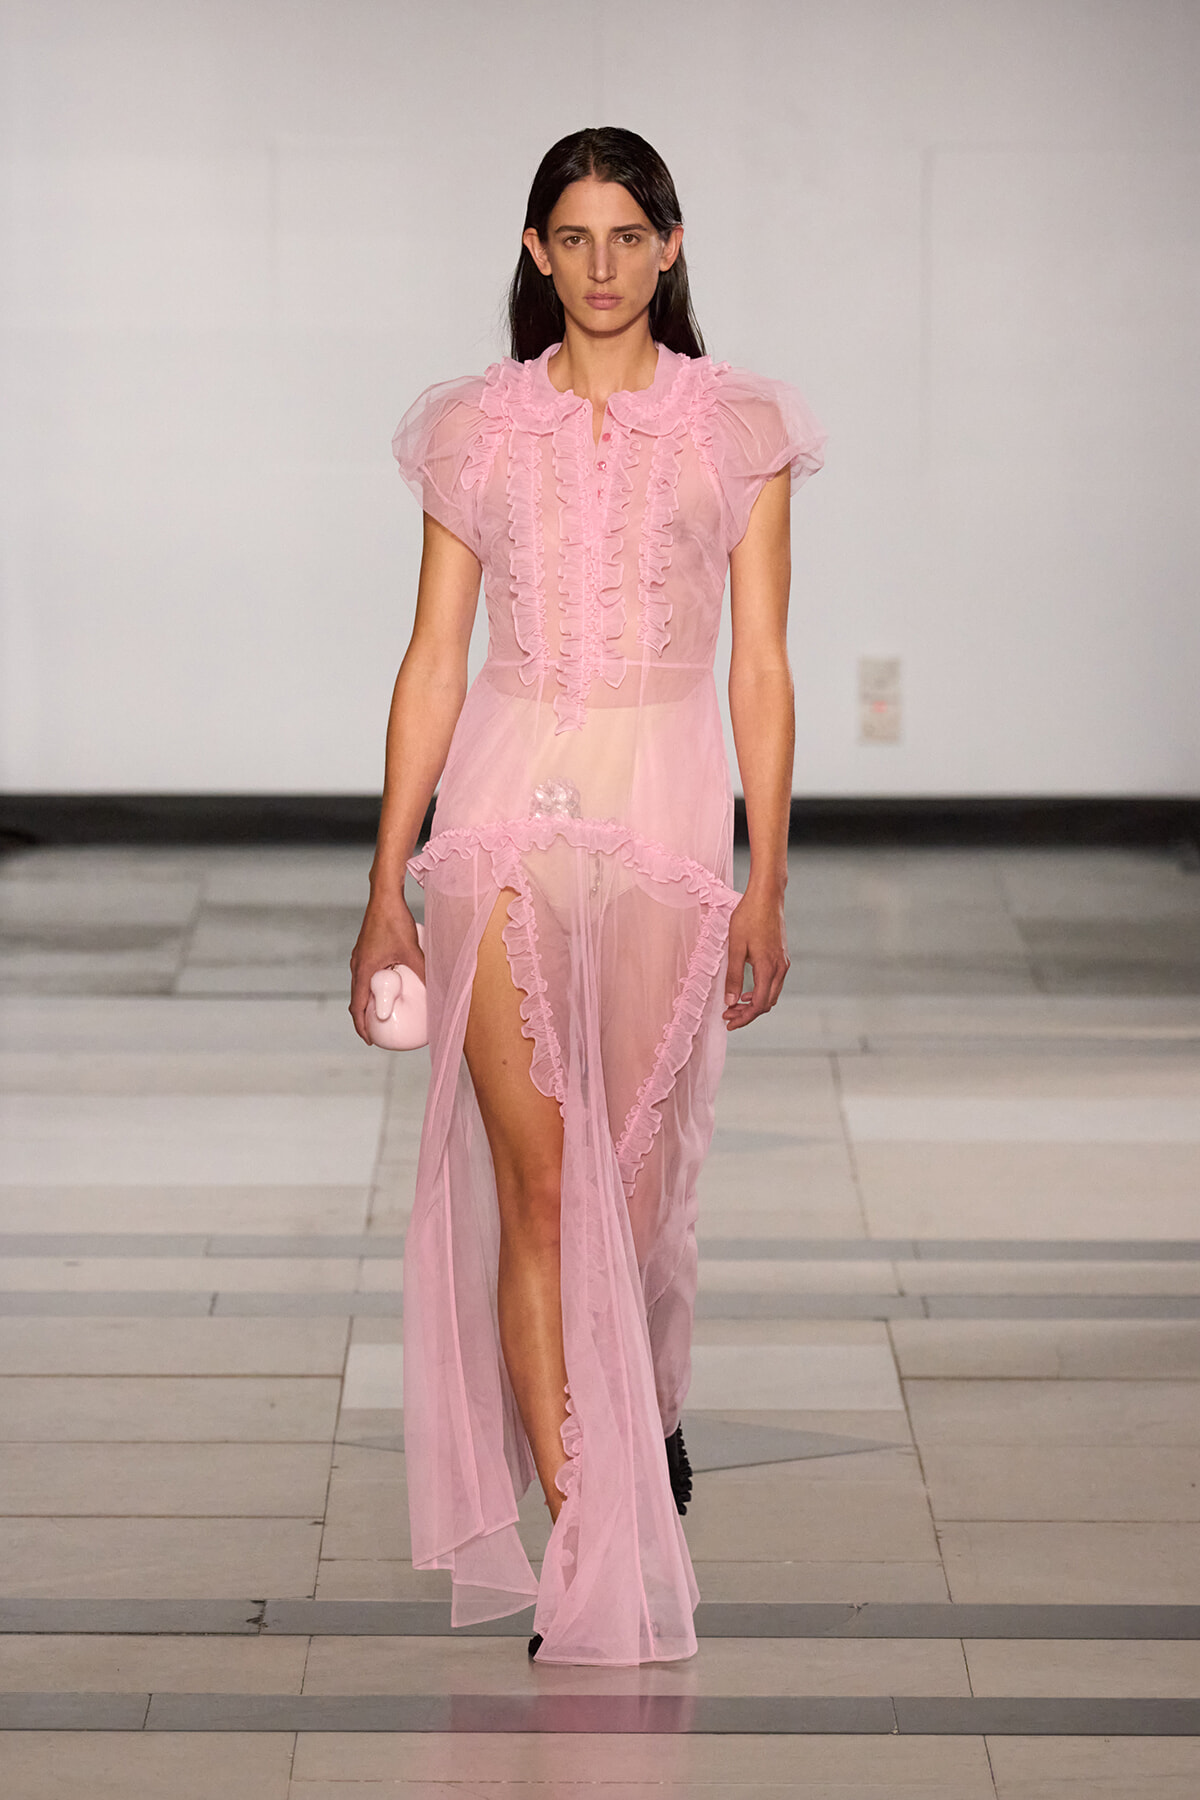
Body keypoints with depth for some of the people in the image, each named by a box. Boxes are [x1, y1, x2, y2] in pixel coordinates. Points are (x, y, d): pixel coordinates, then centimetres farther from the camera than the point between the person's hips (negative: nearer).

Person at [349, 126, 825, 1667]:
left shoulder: (738, 428, 4)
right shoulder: (476, 430, 6)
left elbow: (761, 668, 4)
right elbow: (433, 663, 7)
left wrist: (766, 885, 0)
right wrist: (387, 885, 4)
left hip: (668, 809, 0)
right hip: (507, 812, 0)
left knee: (640, 1171, 6)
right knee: (537, 1180, -7)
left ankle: (646, 1409, 38)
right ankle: (587, 1545, -4)